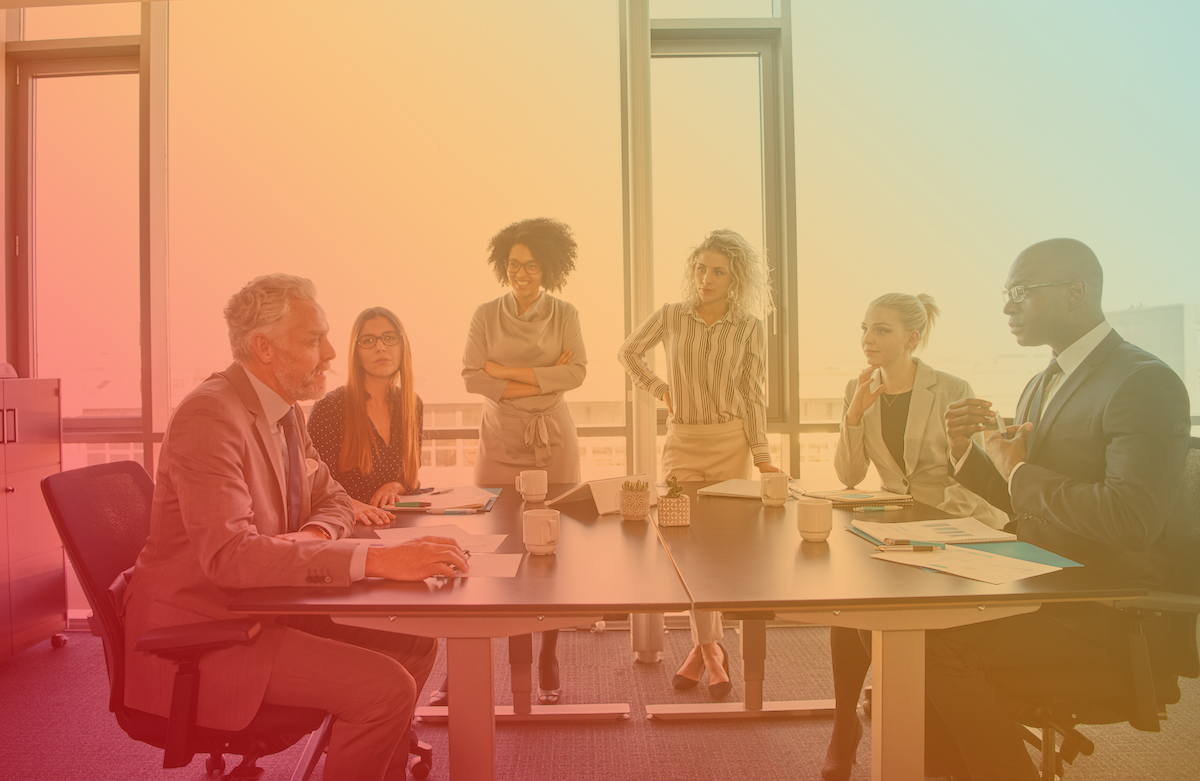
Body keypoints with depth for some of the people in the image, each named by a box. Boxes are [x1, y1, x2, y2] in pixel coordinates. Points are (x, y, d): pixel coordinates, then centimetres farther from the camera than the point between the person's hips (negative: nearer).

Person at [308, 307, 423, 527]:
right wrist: (349, 504, -28)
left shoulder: (412, 404, 8)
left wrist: (396, 486, -3)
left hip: (397, 525, 4)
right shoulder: (330, 407, -8)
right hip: (346, 527, -4)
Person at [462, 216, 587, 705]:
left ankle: (548, 657, 15)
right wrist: (543, 380, -10)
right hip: (501, 441, 0)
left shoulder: (564, 315, 6)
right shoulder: (486, 315, 6)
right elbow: (472, 377, -5)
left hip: (553, 442, 0)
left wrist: (508, 372, -10)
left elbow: (577, 372, -8)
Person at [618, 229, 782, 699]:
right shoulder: (671, 317, 2)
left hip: (731, 442, 0)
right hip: (682, 442, 1)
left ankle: (704, 646, 16)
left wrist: (762, 456, -5)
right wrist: (660, 390, 7)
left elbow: (753, 395, 1)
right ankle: (710, 647, 7)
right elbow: (628, 353, 16)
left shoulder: (749, 328, 1)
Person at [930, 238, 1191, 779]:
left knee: (945, 647, -24)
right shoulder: (1040, 385, 13)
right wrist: (965, 451, -2)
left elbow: (1131, 517, -27)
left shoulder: (1145, 382, -15)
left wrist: (1020, 472, -15)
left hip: (1105, 612, -8)